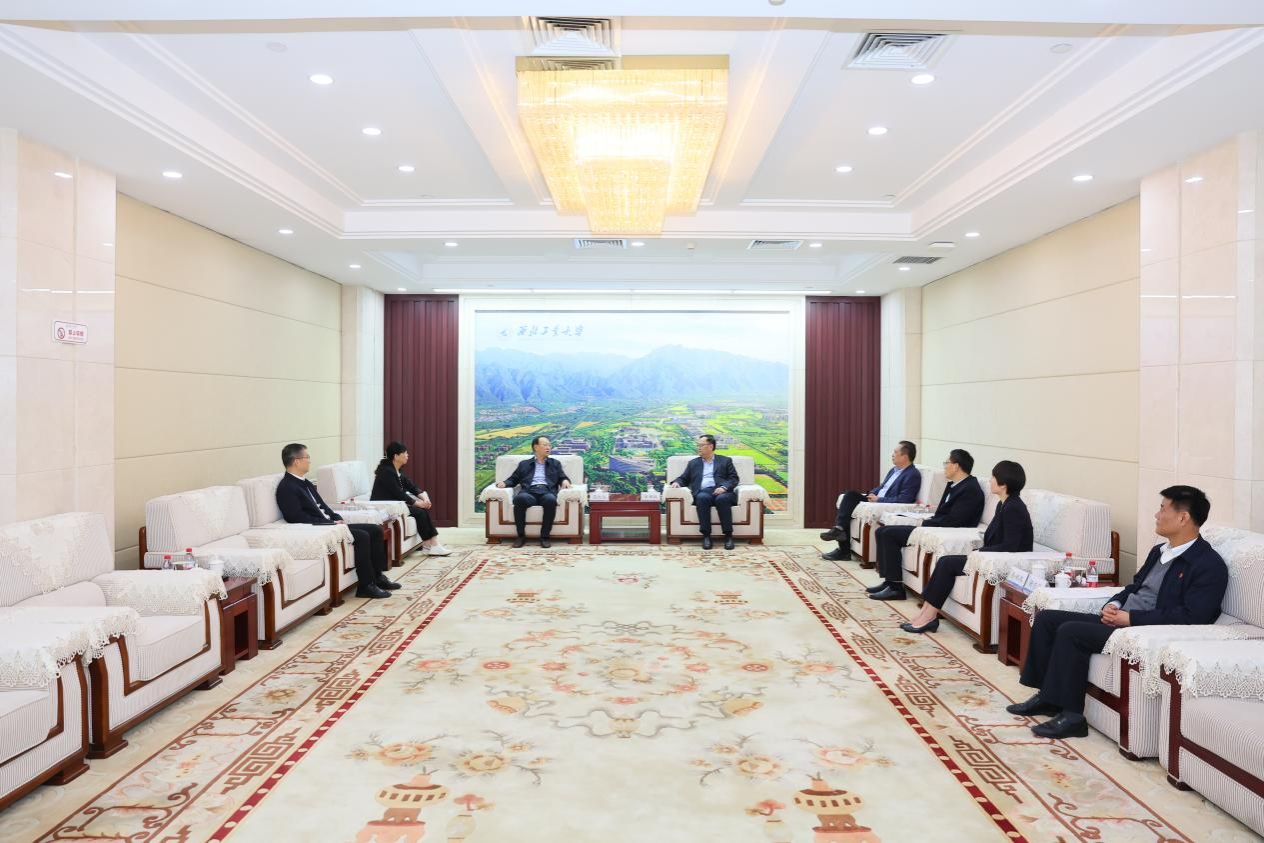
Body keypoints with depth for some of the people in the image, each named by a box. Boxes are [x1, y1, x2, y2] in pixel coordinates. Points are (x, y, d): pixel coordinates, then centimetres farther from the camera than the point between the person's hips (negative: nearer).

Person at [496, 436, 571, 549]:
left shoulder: (555, 464, 28)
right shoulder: (524, 464, 26)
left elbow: (562, 478, 19)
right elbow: (513, 479, 22)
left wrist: (565, 480, -5)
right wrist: (504, 483, 0)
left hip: (547, 491, 0)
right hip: (529, 492, 0)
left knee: (551, 500, -38)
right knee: (520, 498, -36)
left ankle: (544, 536, -27)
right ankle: (521, 535, -23)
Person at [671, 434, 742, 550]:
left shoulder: (725, 461, 19)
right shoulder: (693, 463, 27)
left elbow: (734, 479, 9)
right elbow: (684, 479, 23)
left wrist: (724, 487, -11)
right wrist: (677, 482, 0)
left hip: (721, 492, -1)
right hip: (703, 492, 1)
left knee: (722, 499, -37)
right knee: (702, 498, -36)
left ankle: (728, 535, -30)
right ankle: (706, 535, -31)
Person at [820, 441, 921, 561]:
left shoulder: (913, 475, -12)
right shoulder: (894, 469, 16)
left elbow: (903, 500, -21)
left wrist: (878, 499, -19)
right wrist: (871, 494, 3)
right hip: (876, 499, 9)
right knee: (851, 495, -12)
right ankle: (839, 528, -20)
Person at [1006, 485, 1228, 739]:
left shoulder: (1210, 565, -11)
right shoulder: (1160, 551, 17)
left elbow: (1191, 616, -20)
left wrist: (1131, 618, -20)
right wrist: (1114, 604, 4)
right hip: (1119, 619, 9)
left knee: (1071, 631, -26)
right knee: (1046, 618, -1)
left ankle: (1071, 715, -16)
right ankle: (1047, 695, 5)